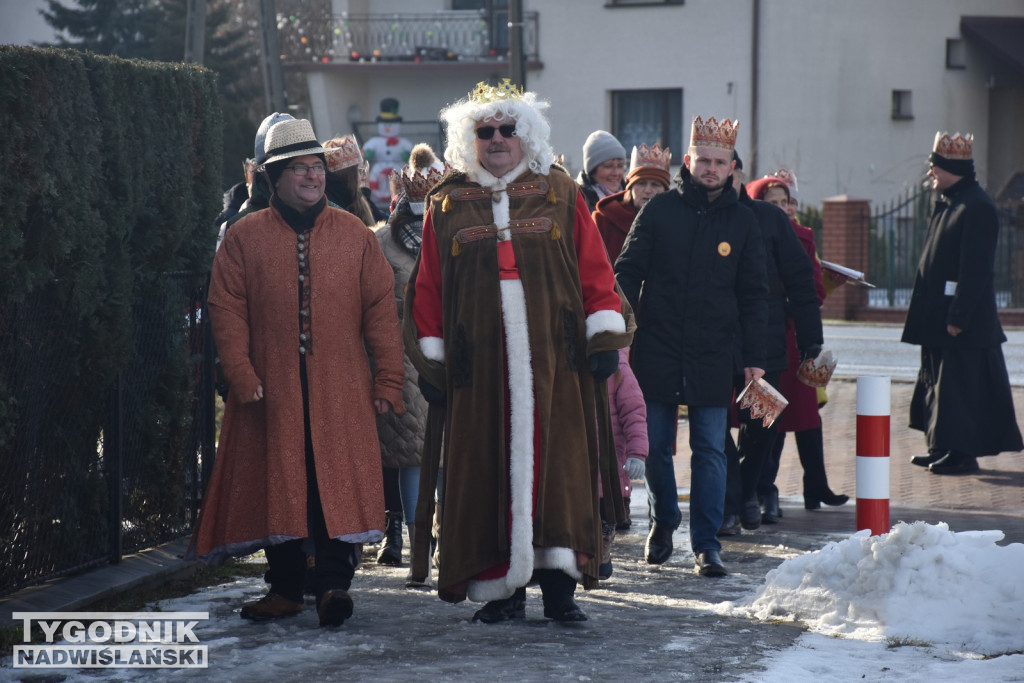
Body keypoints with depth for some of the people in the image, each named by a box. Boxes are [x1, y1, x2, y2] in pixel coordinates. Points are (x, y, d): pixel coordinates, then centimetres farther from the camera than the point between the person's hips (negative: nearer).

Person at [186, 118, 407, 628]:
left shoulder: (356, 236, 8)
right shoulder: (243, 238, 5)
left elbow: (381, 309, 6)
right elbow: (227, 311, 2)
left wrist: (389, 380, -1)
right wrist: (243, 377, -9)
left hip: (341, 392, 0)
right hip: (271, 390, 0)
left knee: (339, 483, -8)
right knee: (276, 486, 6)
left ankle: (333, 583, -6)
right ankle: (285, 588, 16)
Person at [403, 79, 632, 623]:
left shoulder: (560, 194, 9)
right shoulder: (447, 204, 10)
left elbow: (595, 271, 7)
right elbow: (428, 288, 11)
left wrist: (606, 337, 0)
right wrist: (431, 361, 7)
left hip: (553, 359, 0)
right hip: (479, 364, 1)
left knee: (556, 467, -4)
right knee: (489, 470, 0)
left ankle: (559, 583, 1)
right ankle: (503, 589, 7)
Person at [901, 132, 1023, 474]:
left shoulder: (976, 207, -17)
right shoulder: (948, 203, 13)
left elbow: (976, 268, -21)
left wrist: (958, 316, -23)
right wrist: (930, 314, 18)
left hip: (964, 320, -10)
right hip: (938, 317, 10)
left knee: (961, 384, -4)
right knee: (938, 381, 14)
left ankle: (963, 452, 2)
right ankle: (942, 447, 22)